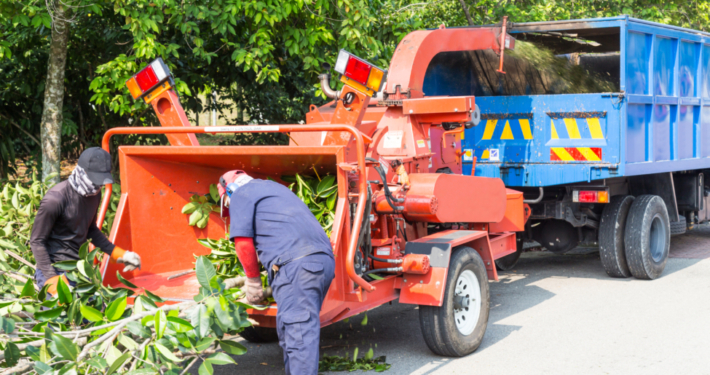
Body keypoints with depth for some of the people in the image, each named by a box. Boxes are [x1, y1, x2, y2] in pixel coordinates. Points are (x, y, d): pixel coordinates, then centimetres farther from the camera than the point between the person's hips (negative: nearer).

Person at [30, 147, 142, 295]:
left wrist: (118, 254, 14)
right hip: (57, 270, -7)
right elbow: (37, 241, -13)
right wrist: (52, 279, -19)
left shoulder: (94, 194, 4)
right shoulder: (55, 199, -19)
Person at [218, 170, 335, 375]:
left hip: (295, 265, -9)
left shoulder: (241, 195, 10)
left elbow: (243, 242, 0)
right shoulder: (275, 187, 35)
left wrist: (252, 280, 11)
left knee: (298, 332, -12)